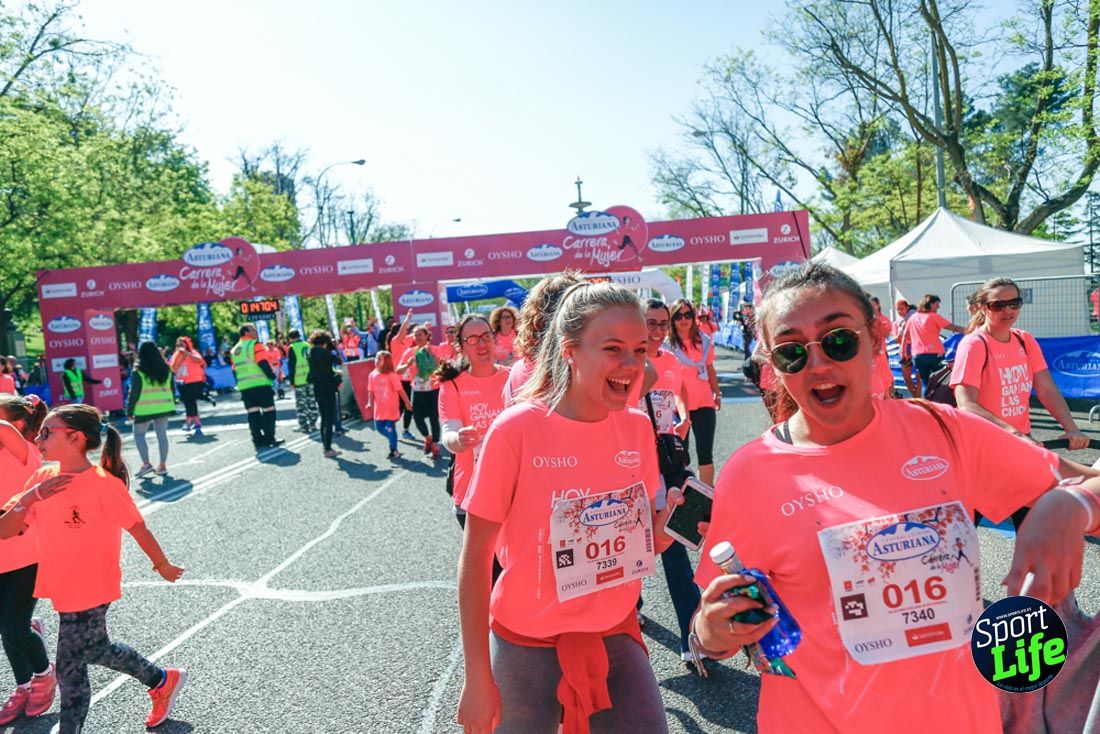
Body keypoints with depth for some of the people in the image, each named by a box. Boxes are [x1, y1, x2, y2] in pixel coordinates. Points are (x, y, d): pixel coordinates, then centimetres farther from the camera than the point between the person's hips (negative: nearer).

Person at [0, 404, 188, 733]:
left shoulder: (104, 483, -21)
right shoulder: (41, 479, -2)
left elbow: (138, 528, -11)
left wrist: (162, 565, 0)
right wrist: (28, 498, -21)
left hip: (90, 593, -8)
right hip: (61, 591, 8)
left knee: (70, 670, 2)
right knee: (97, 650, 24)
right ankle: (162, 681, 44)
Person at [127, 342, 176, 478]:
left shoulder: (139, 371, -9)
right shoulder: (166, 369, 5)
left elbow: (134, 393, -9)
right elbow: (172, 389, 10)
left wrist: (130, 410, 0)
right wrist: (172, 405, 18)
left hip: (145, 409, -4)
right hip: (164, 407, 4)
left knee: (139, 435, 10)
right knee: (162, 435, 8)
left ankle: (146, 464, 0)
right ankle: (162, 466, 11)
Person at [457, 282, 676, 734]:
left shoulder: (638, 428, -6)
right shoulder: (517, 429, -19)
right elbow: (475, 555, -12)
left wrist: (667, 529, -15)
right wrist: (477, 677, -10)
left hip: (617, 637, 4)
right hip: (529, 646, -3)